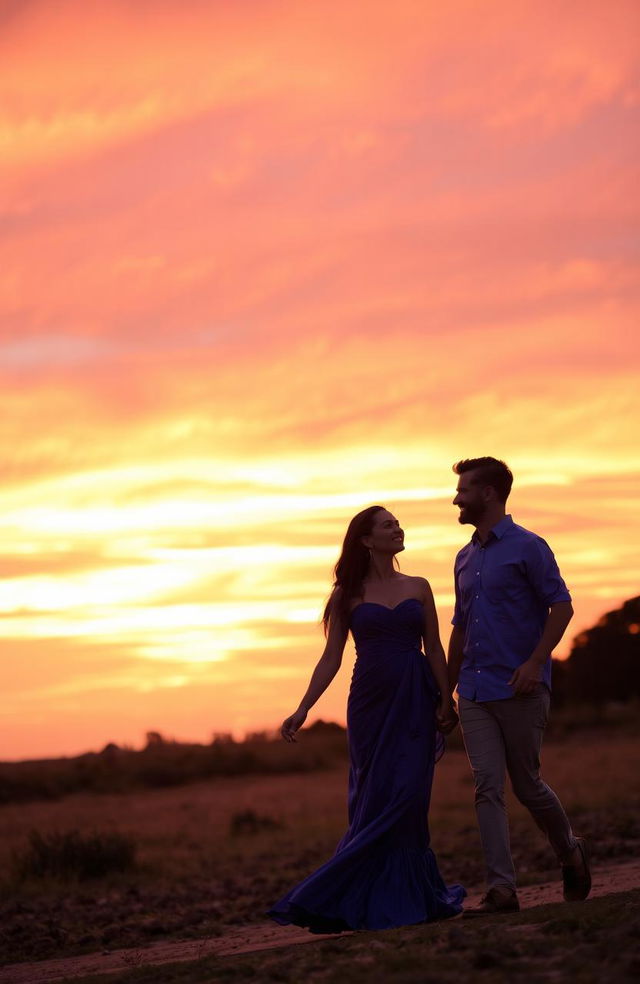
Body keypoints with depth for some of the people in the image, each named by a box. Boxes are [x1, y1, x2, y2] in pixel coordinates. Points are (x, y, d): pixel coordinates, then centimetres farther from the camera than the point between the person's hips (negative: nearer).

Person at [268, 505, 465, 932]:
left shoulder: (418, 588, 9)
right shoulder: (348, 595, 6)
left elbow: (435, 649, 6)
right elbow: (331, 658, 4)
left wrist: (446, 701, -5)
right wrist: (302, 710, -4)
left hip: (415, 703, 0)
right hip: (371, 704, 0)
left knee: (405, 797, -7)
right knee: (374, 799, -1)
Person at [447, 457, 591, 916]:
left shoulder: (528, 547, -4)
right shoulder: (466, 558, 17)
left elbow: (561, 605, -9)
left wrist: (535, 662, -20)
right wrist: (448, 687, 20)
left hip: (519, 689, -6)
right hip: (475, 695, 6)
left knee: (528, 784, 3)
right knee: (488, 787, -4)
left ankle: (570, 852, 28)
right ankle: (501, 888, -7)